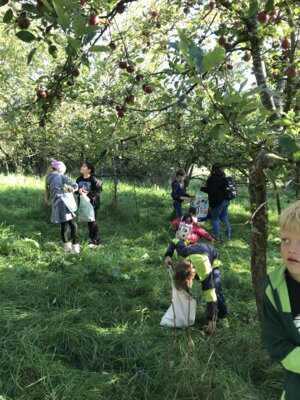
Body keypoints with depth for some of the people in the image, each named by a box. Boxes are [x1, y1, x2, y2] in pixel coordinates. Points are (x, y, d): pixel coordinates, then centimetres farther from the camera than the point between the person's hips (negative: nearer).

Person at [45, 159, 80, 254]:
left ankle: (67, 247, 22)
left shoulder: (49, 178, 14)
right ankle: (75, 247, -10)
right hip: (62, 204, -7)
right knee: (73, 225, -4)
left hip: (56, 206, 7)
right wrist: (73, 189, 9)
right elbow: (74, 185, -13)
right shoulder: (60, 176, -5)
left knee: (63, 226, 15)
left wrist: (66, 190, 17)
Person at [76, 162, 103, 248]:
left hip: (92, 203, -6)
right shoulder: (79, 179, 3)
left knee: (93, 222, -3)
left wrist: (88, 193, -23)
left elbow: (98, 190, -15)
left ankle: (95, 241, 6)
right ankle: (91, 239, 26)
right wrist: (79, 190, -12)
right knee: (88, 222, 14)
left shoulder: (94, 180, -15)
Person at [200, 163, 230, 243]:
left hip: (217, 202, -9)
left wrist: (203, 188, -7)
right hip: (225, 200, 9)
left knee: (215, 219, 2)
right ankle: (228, 236, 20)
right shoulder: (223, 178, 11)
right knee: (225, 219, 15)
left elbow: (212, 190, -22)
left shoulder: (214, 178, -16)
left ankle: (217, 238, 4)